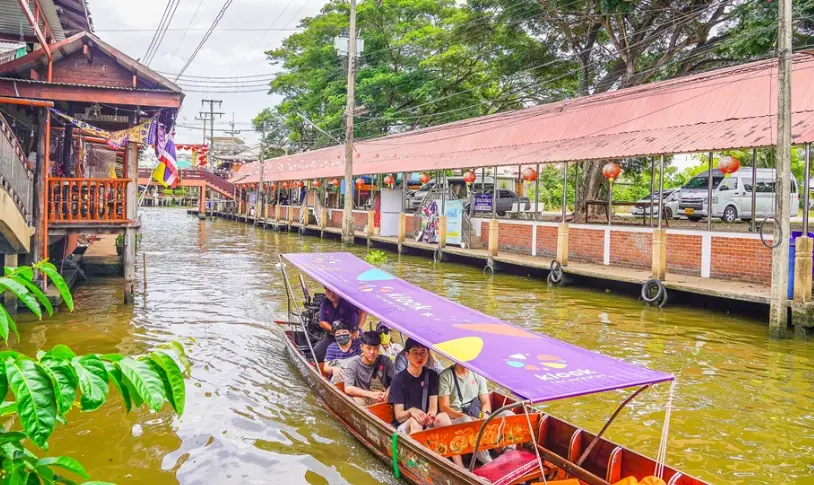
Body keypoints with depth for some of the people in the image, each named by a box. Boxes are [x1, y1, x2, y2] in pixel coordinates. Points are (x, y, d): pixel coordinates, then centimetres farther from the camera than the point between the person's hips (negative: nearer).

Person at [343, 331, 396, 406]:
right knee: (357, 400, -34)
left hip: (384, 398, 2)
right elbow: (348, 389, -20)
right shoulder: (353, 365, -7)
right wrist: (371, 394, -31)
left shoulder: (385, 361, 1)